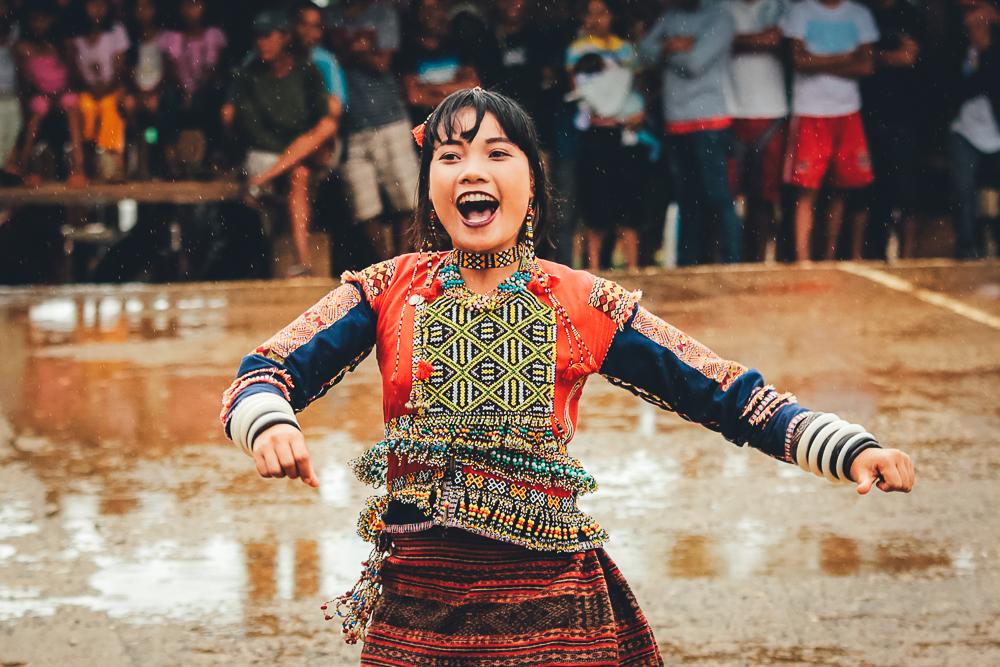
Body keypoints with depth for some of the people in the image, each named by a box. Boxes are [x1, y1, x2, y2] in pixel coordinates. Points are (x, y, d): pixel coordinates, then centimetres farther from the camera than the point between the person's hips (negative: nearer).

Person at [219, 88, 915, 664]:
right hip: (416, 601, 1)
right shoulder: (389, 291, 3)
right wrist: (271, 427, -28)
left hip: (553, 608, 0)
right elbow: (264, 375, -3)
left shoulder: (585, 305, 1)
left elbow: (728, 394, 2)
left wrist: (854, 450, -11)